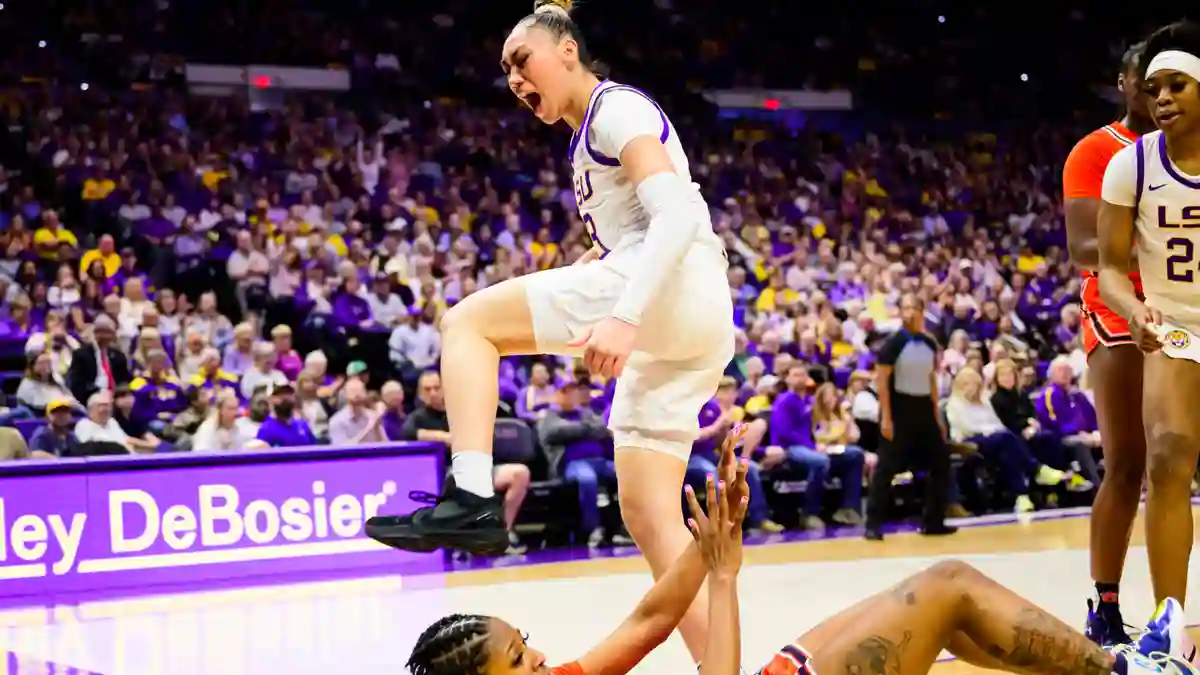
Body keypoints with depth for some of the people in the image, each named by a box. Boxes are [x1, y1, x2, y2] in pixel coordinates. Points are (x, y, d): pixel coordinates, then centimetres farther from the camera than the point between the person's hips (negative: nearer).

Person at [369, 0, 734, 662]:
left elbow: (677, 213, -17)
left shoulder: (616, 107, -1)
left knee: (468, 321, -10)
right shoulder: (591, 137, 28)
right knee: (648, 515, 5)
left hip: (673, 286, -10)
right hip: (688, 329, 10)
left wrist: (624, 316, -28)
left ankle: (472, 499, -25)